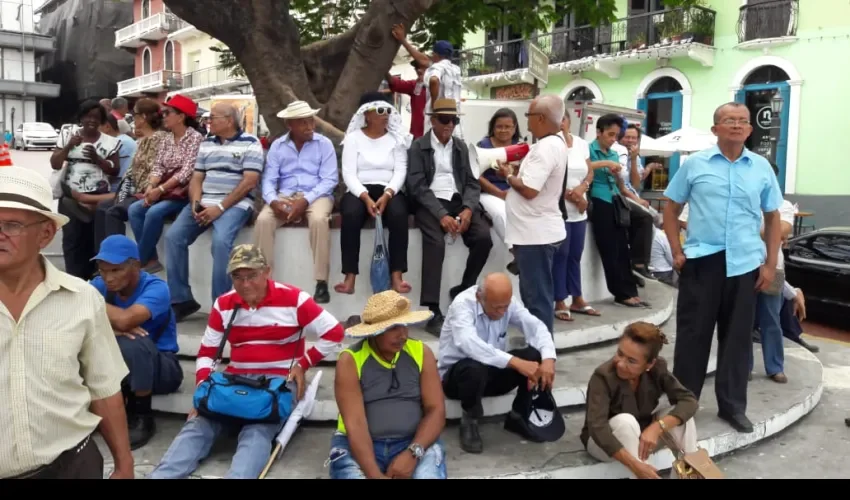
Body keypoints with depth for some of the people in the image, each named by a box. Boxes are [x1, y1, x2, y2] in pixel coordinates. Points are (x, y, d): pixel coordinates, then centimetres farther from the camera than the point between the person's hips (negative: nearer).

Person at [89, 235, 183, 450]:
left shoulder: (155, 288, -20)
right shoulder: (99, 285, -4)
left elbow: (124, 320, -37)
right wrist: (108, 328, -32)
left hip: (160, 368, -4)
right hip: (118, 368, 4)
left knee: (132, 343, -35)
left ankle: (142, 417, -13)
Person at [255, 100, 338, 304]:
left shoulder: (324, 144, 2)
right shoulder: (277, 146, 9)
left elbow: (330, 180, -6)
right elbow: (269, 179, 3)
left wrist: (305, 200, -20)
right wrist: (273, 201, -20)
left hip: (316, 195, -2)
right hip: (285, 196, 2)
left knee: (319, 219, -36)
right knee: (263, 220, -27)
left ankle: (321, 282, -27)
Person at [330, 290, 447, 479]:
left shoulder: (421, 353, 1)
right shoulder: (350, 360, -7)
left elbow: (436, 410, -3)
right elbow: (355, 422, -15)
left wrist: (413, 453, -19)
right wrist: (374, 474, -26)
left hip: (414, 442, 1)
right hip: (358, 445, -1)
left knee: (428, 475, -28)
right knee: (353, 473, -31)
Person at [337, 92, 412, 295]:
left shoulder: (396, 138, 11)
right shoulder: (353, 138, 6)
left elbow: (400, 171, 0)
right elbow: (349, 173, -3)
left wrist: (386, 195, -17)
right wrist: (366, 197, -19)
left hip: (390, 191, 1)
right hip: (359, 191, -1)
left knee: (399, 215, -33)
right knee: (351, 215, -34)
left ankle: (396, 276, -29)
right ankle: (350, 278, -30)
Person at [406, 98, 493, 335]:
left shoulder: (461, 147, 18)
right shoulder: (418, 147, 4)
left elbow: (471, 182, 11)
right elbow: (417, 186, -7)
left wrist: (468, 209, -11)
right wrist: (441, 215, -21)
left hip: (458, 201, 4)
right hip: (430, 203, -4)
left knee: (484, 238, -21)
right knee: (435, 243, -32)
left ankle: (463, 289, 2)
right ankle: (433, 312, -29)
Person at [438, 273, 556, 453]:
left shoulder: (508, 303, -7)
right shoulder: (462, 304, -25)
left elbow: (536, 327, -14)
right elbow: (469, 344, -42)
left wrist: (548, 358, -35)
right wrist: (515, 362, -48)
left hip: (493, 371, 5)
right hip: (456, 374, -5)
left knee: (535, 356, -18)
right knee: (475, 368, -40)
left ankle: (521, 415, 3)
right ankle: (469, 421, -11)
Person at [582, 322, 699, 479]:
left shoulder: (657, 368, -17)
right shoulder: (603, 377, -31)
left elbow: (689, 401, -23)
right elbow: (597, 427, -41)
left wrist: (656, 428, -38)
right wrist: (635, 466, -49)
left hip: (642, 436, 5)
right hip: (603, 441, -4)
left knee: (679, 413, -20)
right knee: (625, 421, -36)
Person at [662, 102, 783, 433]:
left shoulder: (762, 168, 6)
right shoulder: (695, 164, 1)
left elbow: (772, 217, 11)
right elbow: (671, 208, 6)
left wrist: (771, 263, 5)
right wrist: (677, 251, -2)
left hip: (745, 263, 2)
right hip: (701, 260, -2)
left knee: (738, 336, 10)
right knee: (693, 333, 6)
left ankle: (732, 406, 23)